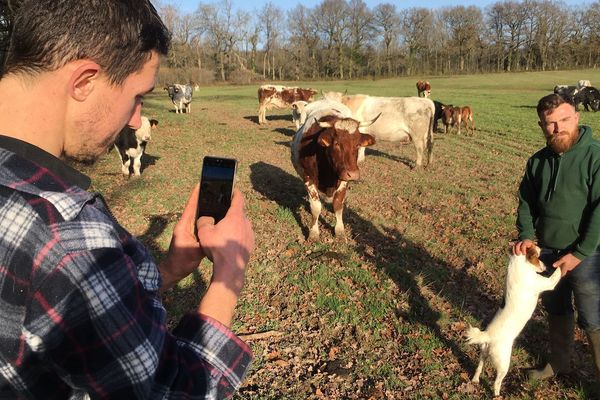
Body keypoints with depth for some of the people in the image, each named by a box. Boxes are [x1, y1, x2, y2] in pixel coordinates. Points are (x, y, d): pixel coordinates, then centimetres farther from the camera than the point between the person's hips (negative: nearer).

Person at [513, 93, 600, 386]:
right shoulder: (538, 161, 2)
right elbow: (526, 201, 11)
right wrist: (526, 235, -5)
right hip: (547, 252, 6)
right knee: (556, 311, 22)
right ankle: (559, 363, 42)